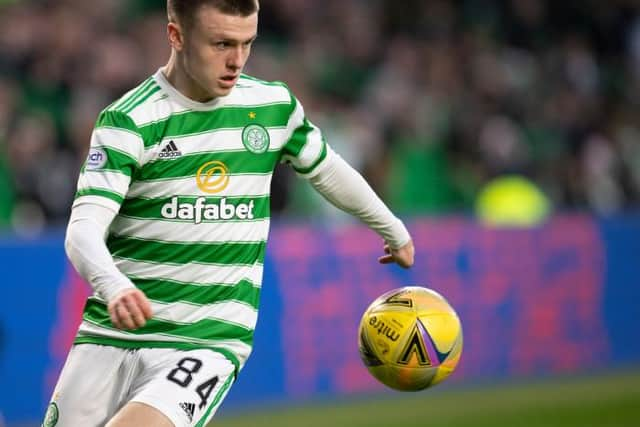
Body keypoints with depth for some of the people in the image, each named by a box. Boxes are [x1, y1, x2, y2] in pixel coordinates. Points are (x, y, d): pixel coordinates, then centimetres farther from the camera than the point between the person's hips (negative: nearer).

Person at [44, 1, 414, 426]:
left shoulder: (274, 105, 4)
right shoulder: (129, 120, -9)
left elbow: (327, 170, 24)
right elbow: (84, 227, -20)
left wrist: (394, 231, 38)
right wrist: (112, 287, -41)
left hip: (209, 344, 0)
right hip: (111, 337, 0)